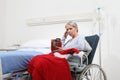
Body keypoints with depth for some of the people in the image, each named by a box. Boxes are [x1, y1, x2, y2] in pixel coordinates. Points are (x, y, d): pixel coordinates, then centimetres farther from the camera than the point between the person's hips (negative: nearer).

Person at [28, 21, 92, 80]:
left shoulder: (80, 37, 11)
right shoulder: (70, 40, 31)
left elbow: (82, 47, -12)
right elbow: (60, 48, 24)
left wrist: (64, 49, -6)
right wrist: (64, 37, 23)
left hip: (66, 59, -7)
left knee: (42, 63, -32)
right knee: (35, 59, -18)